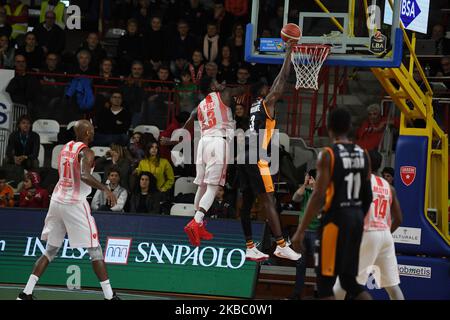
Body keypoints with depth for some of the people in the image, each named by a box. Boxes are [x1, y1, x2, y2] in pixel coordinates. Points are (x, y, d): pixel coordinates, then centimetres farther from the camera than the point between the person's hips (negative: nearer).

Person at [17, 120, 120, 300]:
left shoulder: (65, 148, 12)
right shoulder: (86, 153, -12)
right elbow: (84, 176, -29)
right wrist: (105, 189, -27)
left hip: (57, 201, 7)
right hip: (75, 204, -7)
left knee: (50, 251, 14)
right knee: (95, 251, 0)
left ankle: (26, 293, 7)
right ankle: (109, 296, -3)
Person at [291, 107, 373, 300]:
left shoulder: (328, 155, -12)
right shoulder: (363, 154, 8)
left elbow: (319, 195, -17)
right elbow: (368, 197, 13)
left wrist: (301, 231, -14)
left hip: (335, 219, -7)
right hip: (357, 218, 7)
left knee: (325, 281, 0)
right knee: (349, 281, 15)